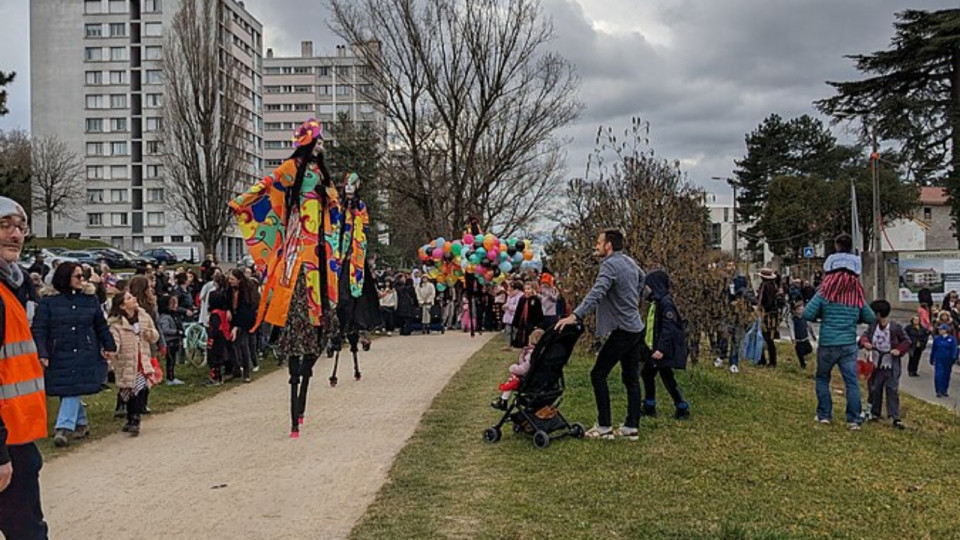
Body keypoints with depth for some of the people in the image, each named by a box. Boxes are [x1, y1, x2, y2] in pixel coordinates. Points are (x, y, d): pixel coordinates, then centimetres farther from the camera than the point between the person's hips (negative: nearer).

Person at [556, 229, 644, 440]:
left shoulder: (610, 265, -16)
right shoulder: (630, 261, 11)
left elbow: (597, 293, -31)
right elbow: (641, 277, 31)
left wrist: (575, 316, -40)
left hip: (622, 331, -9)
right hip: (637, 329, 9)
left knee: (598, 374, -4)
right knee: (631, 378, 11)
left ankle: (604, 426, -4)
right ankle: (631, 426, 13)